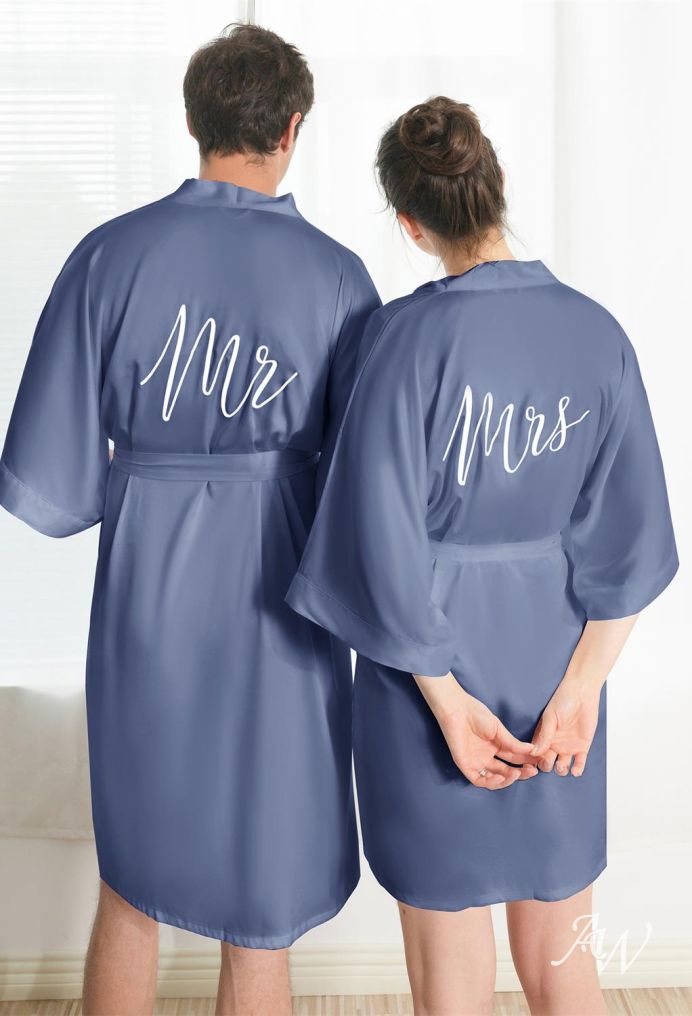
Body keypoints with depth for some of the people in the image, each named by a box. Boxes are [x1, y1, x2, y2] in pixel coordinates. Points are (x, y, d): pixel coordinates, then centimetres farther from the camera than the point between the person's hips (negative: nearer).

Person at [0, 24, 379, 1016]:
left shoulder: (109, 255, -6)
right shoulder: (335, 275, -7)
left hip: (147, 611, 1)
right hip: (279, 631, -1)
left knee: (131, 883, 23)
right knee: (260, 918, 15)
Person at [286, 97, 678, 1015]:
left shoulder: (409, 334, -16)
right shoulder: (598, 332, -3)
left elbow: (387, 537, -18)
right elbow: (631, 537, -4)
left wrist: (446, 698, -10)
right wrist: (579, 687, -4)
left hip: (438, 664, -4)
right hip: (557, 669, 4)